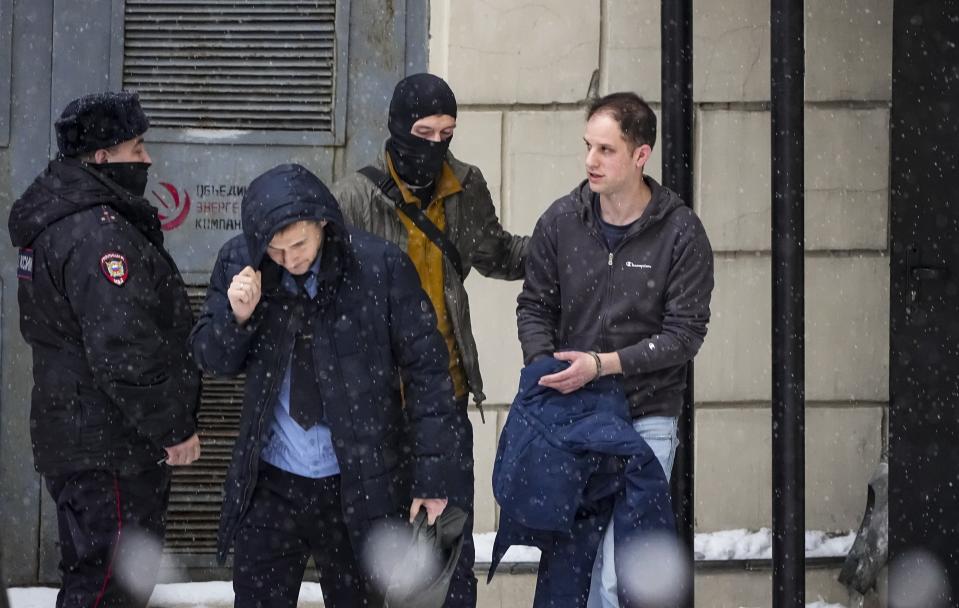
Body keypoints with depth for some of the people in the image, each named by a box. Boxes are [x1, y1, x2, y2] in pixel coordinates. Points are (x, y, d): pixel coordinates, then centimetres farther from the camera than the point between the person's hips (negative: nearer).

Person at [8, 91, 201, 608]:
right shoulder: (99, 235, -21)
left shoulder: (54, 222, 14)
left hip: (73, 438, 11)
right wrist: (174, 429, -16)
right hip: (112, 450, -11)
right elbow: (124, 350, -26)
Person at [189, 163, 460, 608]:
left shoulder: (380, 266, -13)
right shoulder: (239, 261, -4)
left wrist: (431, 479, -7)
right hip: (268, 485, 2)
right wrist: (236, 316, -16)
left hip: (359, 483, -2)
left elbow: (426, 370, -7)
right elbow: (212, 359, 6)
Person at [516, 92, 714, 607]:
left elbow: (685, 333, -9)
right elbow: (534, 306, 11)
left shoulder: (680, 232, -7)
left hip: (645, 416, -3)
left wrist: (602, 364, -19)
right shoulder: (561, 221, 2)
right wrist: (546, 369, -8)